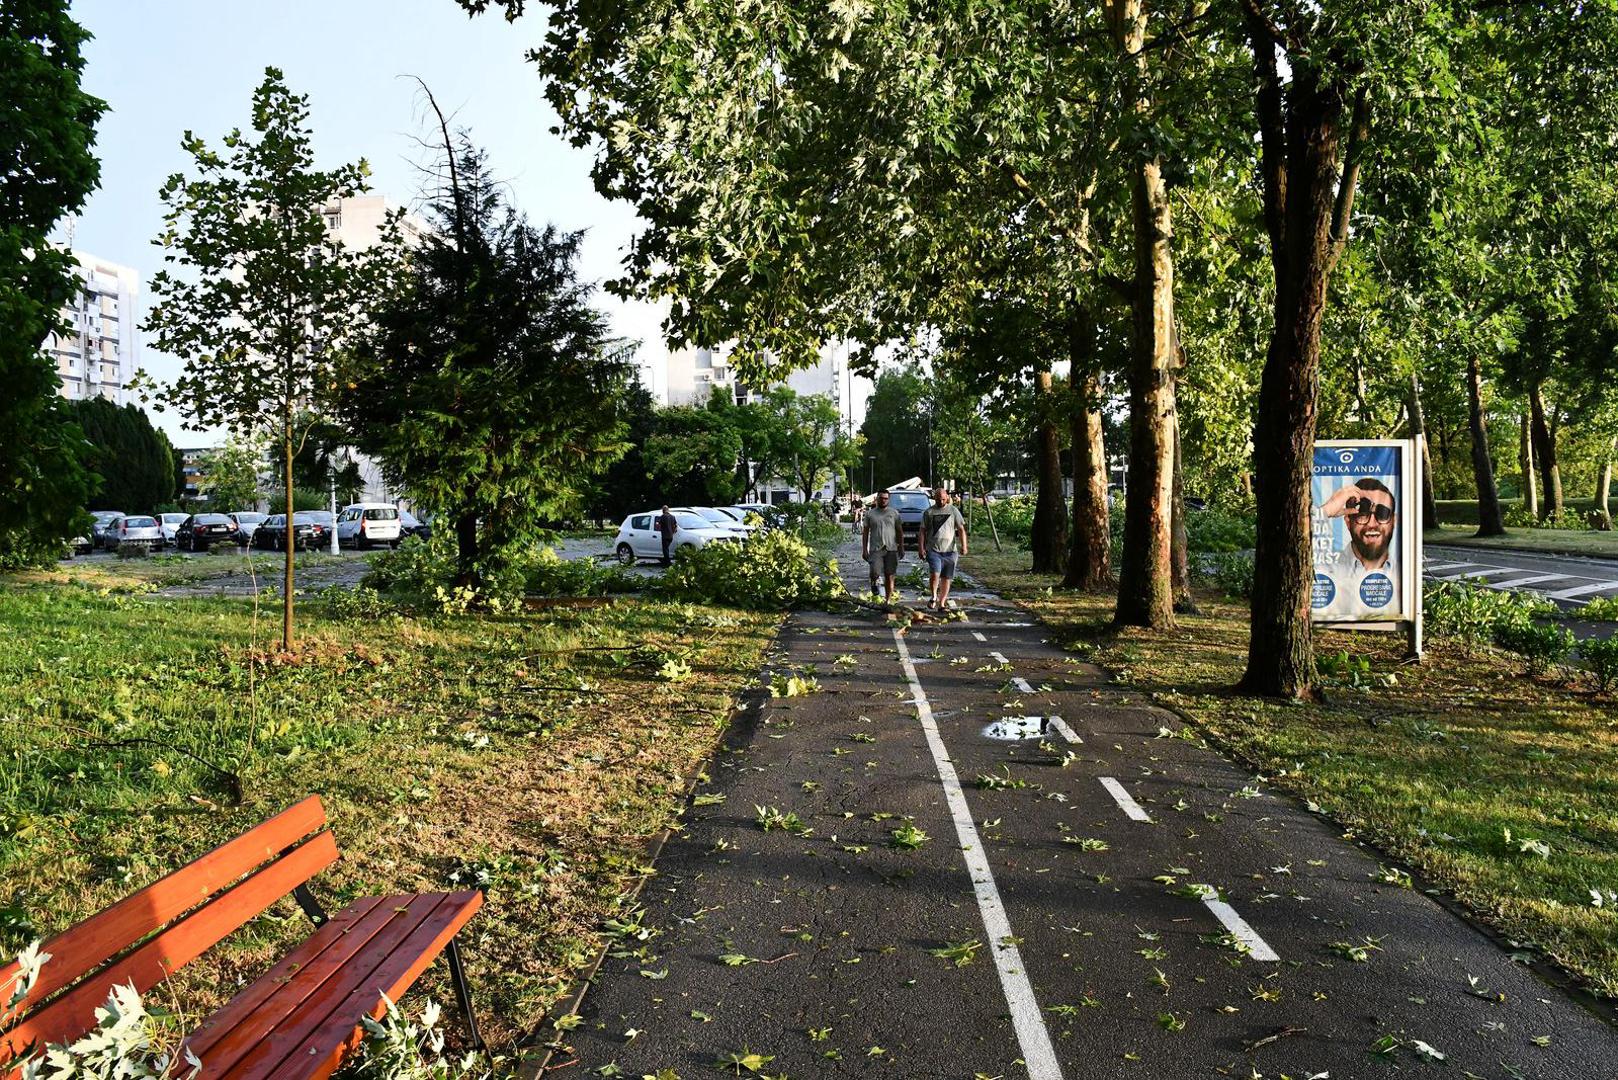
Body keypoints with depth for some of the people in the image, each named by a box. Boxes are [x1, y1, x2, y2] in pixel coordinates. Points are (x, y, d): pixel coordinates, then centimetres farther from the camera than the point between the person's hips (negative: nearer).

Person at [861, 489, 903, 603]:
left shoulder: (894, 513, 8)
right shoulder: (870, 513, 7)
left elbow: (900, 531, 9)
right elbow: (865, 532, 7)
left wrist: (901, 547, 2)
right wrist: (864, 549, 1)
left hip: (891, 549, 1)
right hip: (875, 549, -1)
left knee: (889, 576, 1)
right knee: (875, 573, -17)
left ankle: (888, 600, 9)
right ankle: (873, 583, 17)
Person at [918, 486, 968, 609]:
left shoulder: (954, 511, 8)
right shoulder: (928, 512, 6)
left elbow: (961, 529, 6)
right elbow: (922, 531, 7)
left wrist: (963, 545, -6)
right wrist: (921, 548, -3)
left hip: (950, 550, 2)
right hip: (933, 550, -2)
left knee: (946, 578, 5)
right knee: (934, 574, -20)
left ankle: (942, 603, 15)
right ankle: (934, 597, 3)